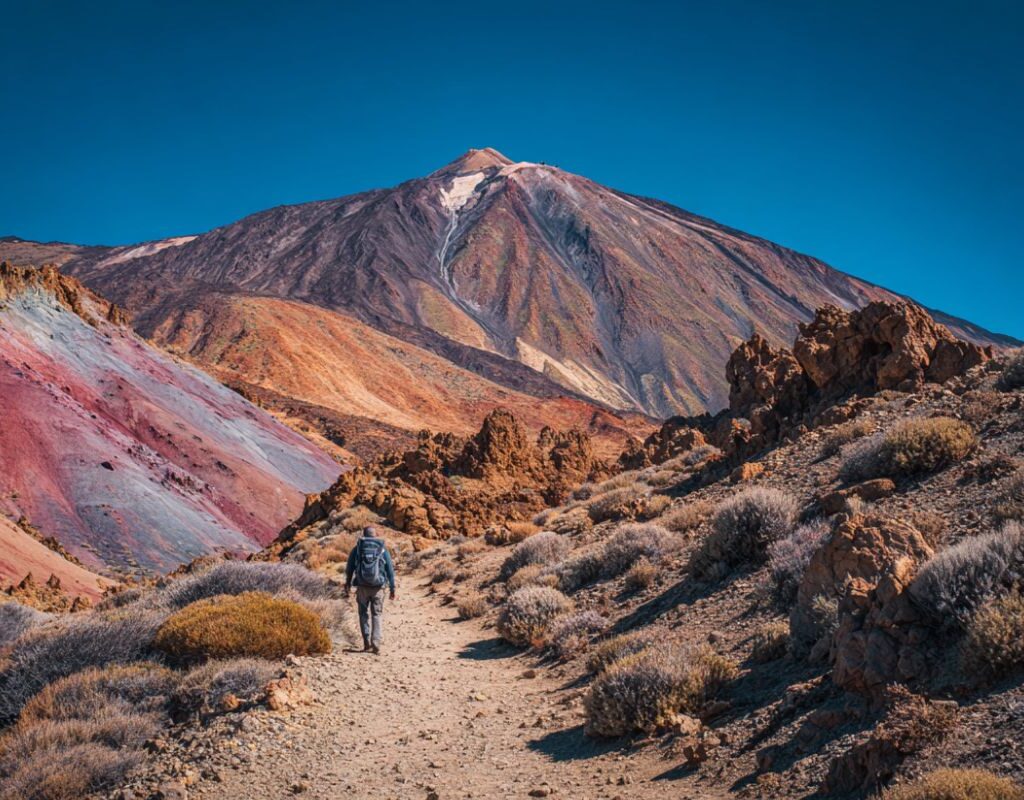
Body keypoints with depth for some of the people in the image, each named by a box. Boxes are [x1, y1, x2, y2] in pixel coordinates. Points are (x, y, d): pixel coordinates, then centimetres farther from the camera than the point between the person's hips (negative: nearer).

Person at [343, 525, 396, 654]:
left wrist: (348, 585, 16)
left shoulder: (357, 549, 3)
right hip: (378, 587, 0)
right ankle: (376, 645, -3)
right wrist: (392, 588, 7)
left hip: (362, 587, 0)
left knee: (364, 613, 17)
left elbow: (349, 568, 6)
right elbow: (390, 569, 2)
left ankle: (367, 642, 8)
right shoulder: (383, 549, 4)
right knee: (377, 615, 8)